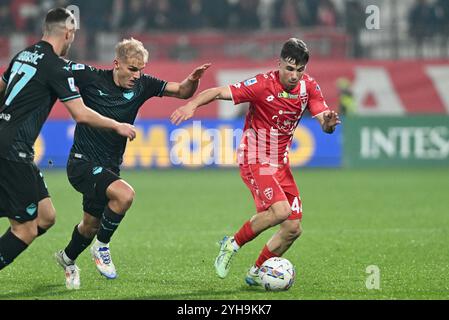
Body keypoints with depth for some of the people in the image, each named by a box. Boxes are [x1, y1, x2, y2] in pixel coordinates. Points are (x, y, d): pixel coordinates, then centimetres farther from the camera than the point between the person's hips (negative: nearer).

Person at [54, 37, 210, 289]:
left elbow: (182, 91, 1)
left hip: (108, 168, 6)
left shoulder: (142, 85, -2)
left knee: (91, 225, 17)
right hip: (83, 163, -6)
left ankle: (67, 259, 48)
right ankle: (102, 246, -6)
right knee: (124, 194, -29)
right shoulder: (90, 77, -14)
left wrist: (193, 80, -19)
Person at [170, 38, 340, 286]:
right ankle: (232, 244, -5)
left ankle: (256, 272, 21)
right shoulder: (263, 85, -19)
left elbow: (324, 123, -5)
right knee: (280, 210, -27)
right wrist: (192, 104, -39)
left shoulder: (309, 86, -2)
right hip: (255, 160, -6)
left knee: (293, 228, 1)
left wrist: (328, 122, -30)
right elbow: (220, 92, -22)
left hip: (280, 163, 7)